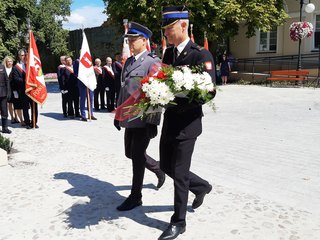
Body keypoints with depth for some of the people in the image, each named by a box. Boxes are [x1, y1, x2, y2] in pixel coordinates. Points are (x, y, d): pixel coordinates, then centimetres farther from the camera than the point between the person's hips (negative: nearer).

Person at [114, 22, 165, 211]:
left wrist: (153, 122, -19)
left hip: (144, 120, -8)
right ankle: (158, 168, 41)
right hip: (129, 118, 8)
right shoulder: (128, 62, 14)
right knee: (130, 153, 17)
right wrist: (118, 113, 18)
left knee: (137, 156, 0)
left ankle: (136, 197, 15)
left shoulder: (153, 62, -11)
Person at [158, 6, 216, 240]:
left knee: (179, 173, 1)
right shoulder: (168, 53, 9)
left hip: (187, 124, -7)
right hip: (169, 122, 8)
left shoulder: (201, 55, -14)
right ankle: (201, 186, 42)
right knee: (167, 166, 17)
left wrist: (177, 102, -28)